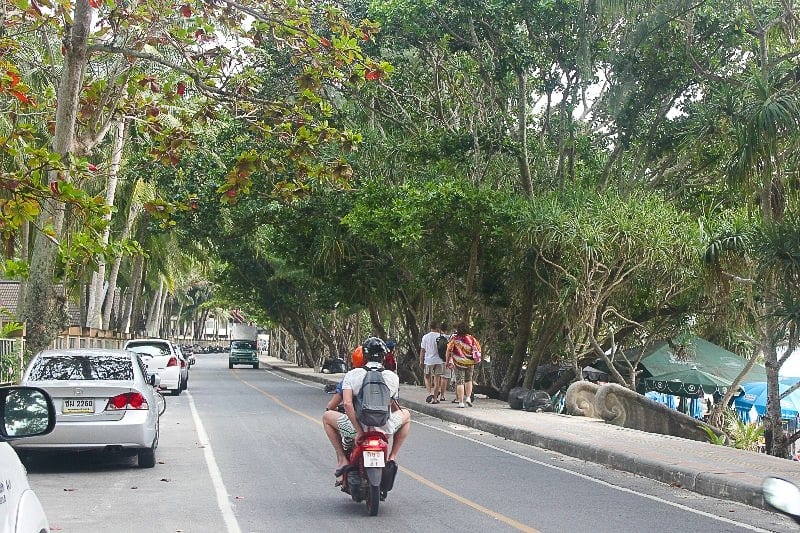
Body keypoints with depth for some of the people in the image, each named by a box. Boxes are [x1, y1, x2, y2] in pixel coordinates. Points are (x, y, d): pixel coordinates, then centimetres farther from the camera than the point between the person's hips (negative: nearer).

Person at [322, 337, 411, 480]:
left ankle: (342, 459, 15)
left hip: (356, 427, -1)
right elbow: (394, 406, 11)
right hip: (385, 428, 2)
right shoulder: (393, 377, 1)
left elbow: (347, 403, -18)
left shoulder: (351, 375, -5)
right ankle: (393, 456, 24)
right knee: (406, 415, 33)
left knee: (327, 417, 26)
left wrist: (359, 431, -15)